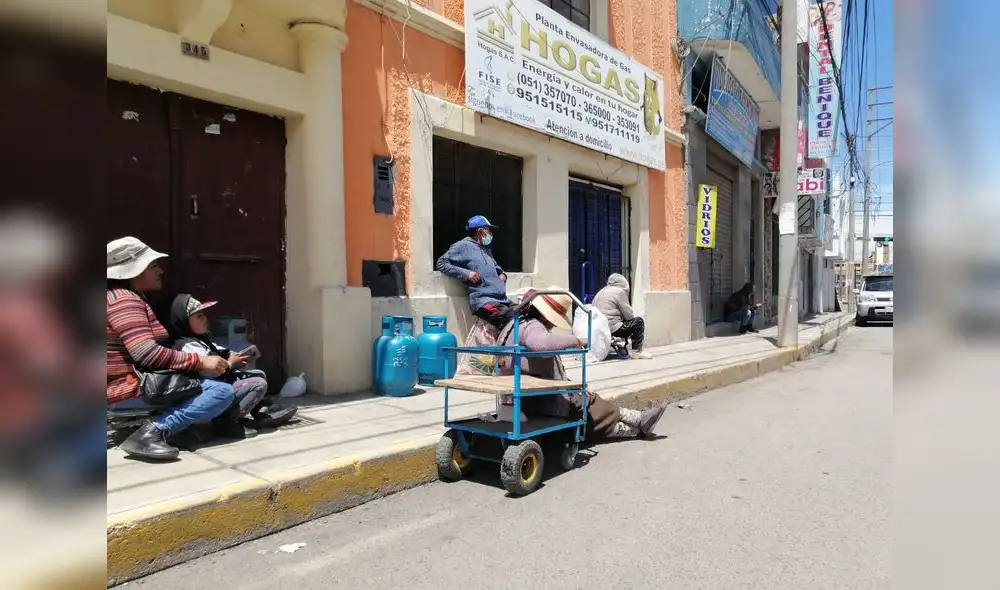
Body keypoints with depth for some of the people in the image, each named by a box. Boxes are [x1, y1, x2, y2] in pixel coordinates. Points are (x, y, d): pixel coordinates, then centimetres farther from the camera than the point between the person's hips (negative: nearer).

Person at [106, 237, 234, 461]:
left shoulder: (127, 297, 18)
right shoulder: (124, 300, -16)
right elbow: (147, 353, -29)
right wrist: (200, 362, -25)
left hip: (121, 387, 11)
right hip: (128, 390, -11)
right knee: (221, 391, -23)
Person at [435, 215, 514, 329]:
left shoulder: (487, 248, 26)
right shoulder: (463, 246, 3)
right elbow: (441, 263, -3)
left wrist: (501, 273, 21)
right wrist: (466, 274, -11)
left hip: (503, 299, 8)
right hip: (483, 300, -8)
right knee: (511, 322, -27)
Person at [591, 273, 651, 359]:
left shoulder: (601, 292, 21)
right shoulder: (620, 291, -5)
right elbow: (629, 315, -5)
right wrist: (635, 316, 18)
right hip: (612, 329, -9)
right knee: (639, 322, 5)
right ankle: (636, 352, 4)